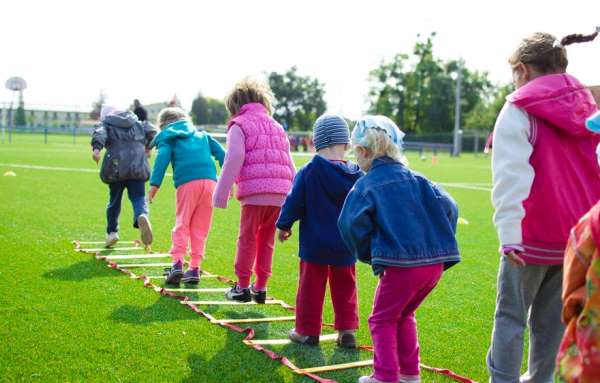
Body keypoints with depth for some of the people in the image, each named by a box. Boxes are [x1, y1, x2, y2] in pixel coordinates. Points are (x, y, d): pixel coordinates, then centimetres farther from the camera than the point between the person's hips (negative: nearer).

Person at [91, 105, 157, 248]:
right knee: (139, 197, 0)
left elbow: (99, 134, -10)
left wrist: (96, 148, -28)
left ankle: (112, 232, 21)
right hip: (137, 166, 1)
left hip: (116, 168, -1)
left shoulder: (106, 125, 12)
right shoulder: (137, 123, 22)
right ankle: (142, 216, -33)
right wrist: (147, 147, 26)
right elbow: (152, 131, 11)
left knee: (114, 200, 15)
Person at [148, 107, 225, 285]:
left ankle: (177, 263, -9)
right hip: (210, 180, 3)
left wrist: (154, 184, -8)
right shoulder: (202, 135, 30)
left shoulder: (167, 138, 17)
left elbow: (162, 157, -1)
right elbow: (221, 153, 20)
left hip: (187, 183, -3)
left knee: (182, 223, 5)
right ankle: (194, 268, 6)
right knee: (200, 227, 8)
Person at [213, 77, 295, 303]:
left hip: (254, 191, -5)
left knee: (247, 239, 6)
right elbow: (289, 164, 21)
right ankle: (261, 288, 18)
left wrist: (221, 194, -7)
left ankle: (242, 287, 12)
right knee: (266, 240, 14)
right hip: (280, 193, 5)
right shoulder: (277, 126, 25)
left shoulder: (239, 125, 6)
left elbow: (234, 160, -8)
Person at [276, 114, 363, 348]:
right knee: (344, 287, 15)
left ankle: (308, 331, 16)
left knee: (311, 286, 8)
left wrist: (284, 225, 8)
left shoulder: (308, 172, -13)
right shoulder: (356, 175, -3)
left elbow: (294, 202, -8)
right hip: (346, 245, 3)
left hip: (314, 243, -3)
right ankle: (347, 331, 15)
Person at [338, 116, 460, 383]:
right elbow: (448, 208, 5)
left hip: (400, 264, -6)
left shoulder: (365, 186, -3)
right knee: (404, 316, 25)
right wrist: (439, 243, 13)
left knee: (383, 320, 12)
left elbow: (352, 225, -14)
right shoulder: (415, 179, 12)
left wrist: (367, 253, 2)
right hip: (435, 262, 6)